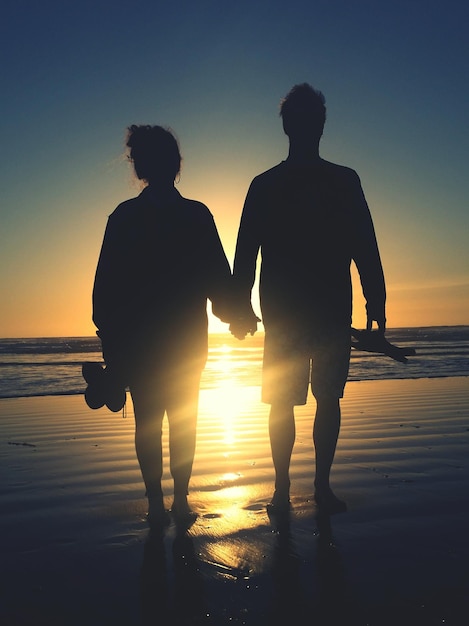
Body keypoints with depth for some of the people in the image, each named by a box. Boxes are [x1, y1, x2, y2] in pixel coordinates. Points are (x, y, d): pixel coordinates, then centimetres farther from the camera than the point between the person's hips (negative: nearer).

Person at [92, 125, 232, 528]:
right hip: (187, 339, 0)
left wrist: (110, 337, 5)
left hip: (136, 340, 0)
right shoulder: (197, 215, -4)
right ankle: (180, 500, 11)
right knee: (183, 420, 11)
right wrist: (230, 313, 14)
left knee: (147, 422, 8)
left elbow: (106, 284, -1)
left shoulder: (123, 217, -2)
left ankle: (156, 502, 10)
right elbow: (219, 277, -1)